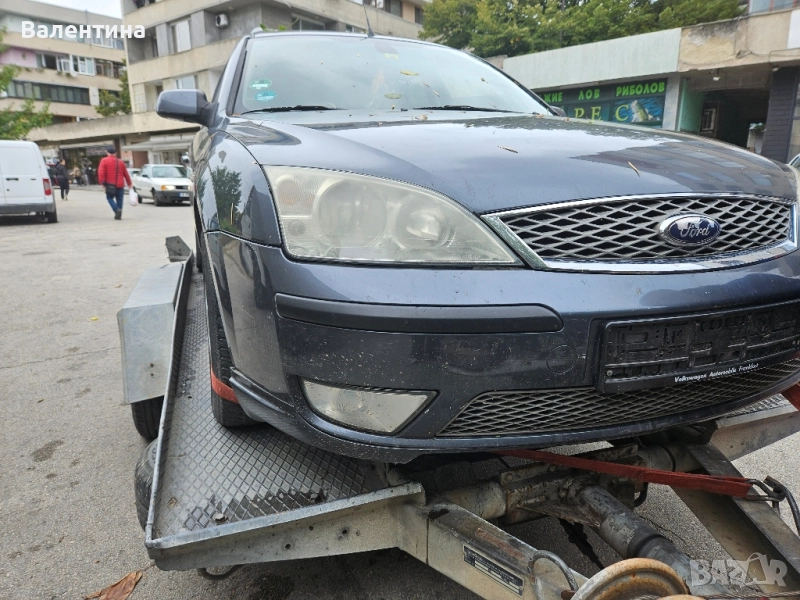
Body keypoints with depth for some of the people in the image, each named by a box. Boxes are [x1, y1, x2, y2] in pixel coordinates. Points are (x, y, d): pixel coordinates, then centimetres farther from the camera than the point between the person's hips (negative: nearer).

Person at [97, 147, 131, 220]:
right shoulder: (120, 162, 9)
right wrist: (129, 183, 23)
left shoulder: (104, 161, -1)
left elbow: (101, 172, -12)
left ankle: (117, 209, -12)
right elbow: (126, 174, 13)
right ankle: (118, 215, 8)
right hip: (120, 185, 3)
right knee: (119, 200, 9)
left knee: (110, 198, 12)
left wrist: (101, 182, -8)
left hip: (110, 184, -3)